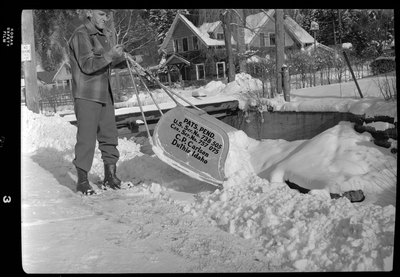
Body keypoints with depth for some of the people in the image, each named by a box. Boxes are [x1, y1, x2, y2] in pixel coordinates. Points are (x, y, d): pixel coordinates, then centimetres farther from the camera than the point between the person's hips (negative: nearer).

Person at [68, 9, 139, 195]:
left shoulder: (106, 34, 15)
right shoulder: (81, 35, -10)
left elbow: (112, 62, 18)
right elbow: (87, 65, -19)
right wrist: (110, 55, -29)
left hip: (105, 94, 8)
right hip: (87, 96, -8)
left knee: (110, 136, 9)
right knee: (87, 138, -5)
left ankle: (110, 177, 20)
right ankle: (82, 180, 7)